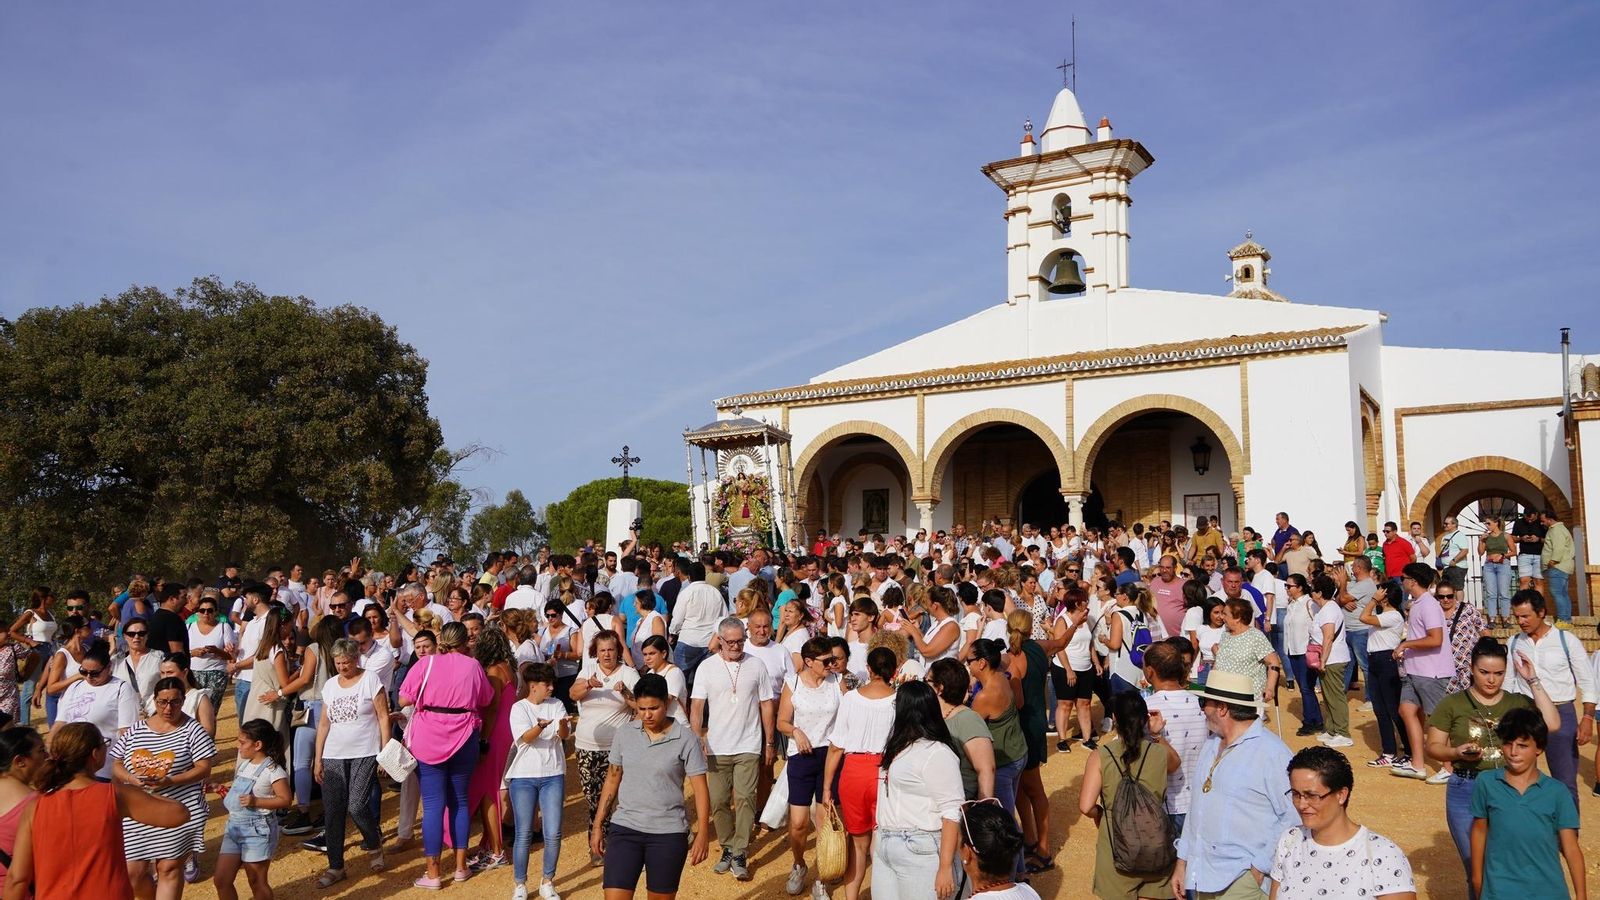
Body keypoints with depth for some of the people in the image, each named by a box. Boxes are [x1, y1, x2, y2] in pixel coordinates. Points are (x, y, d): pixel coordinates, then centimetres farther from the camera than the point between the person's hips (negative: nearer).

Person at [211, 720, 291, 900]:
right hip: (234, 825, 8)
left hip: (258, 829, -8)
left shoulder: (272, 770, -15)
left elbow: (286, 800, -18)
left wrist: (255, 801, -25)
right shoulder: (243, 765, 9)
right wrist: (221, 788, 6)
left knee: (257, 882, 4)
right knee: (221, 880, 7)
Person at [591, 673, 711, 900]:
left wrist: (702, 833, -12)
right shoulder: (624, 734, 2)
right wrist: (597, 826, 10)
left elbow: (700, 787, -6)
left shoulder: (686, 739, -8)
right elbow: (612, 779, 10)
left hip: (668, 833, -2)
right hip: (624, 828, 2)